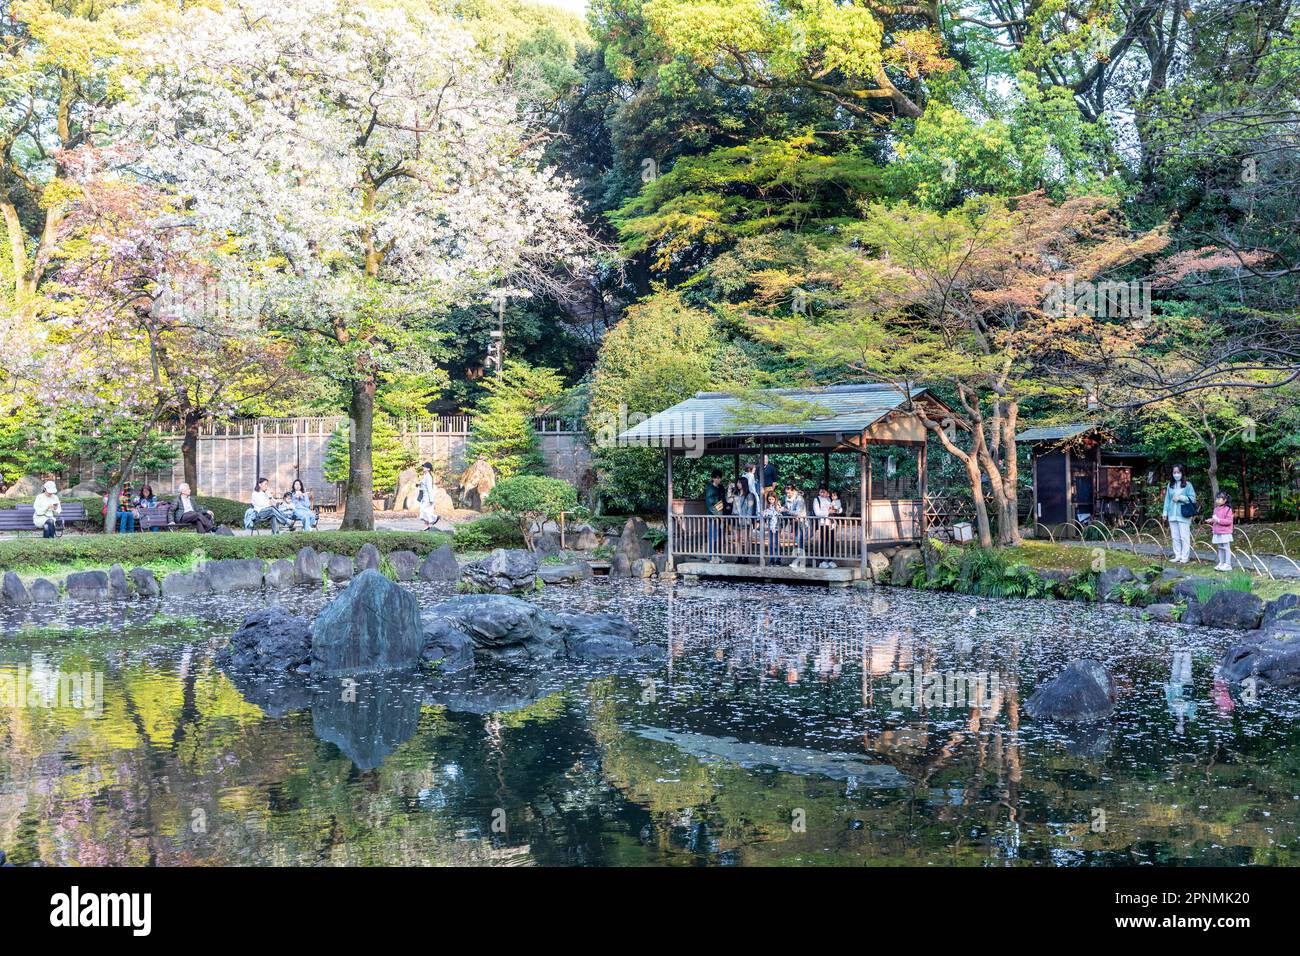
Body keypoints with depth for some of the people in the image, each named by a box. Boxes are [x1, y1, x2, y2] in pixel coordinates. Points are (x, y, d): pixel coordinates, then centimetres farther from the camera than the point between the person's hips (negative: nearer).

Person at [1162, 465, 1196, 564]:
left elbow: (1192, 498, -5)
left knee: (1184, 537, -3)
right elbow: (1167, 499, 12)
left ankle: (1185, 557, 3)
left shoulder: (1187, 485, -1)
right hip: (1172, 515, 5)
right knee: (1175, 537, 7)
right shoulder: (1170, 485, 11)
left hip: (1183, 515, -5)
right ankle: (1177, 556, 14)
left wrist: (1180, 497, -15)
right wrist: (1165, 512, 7)